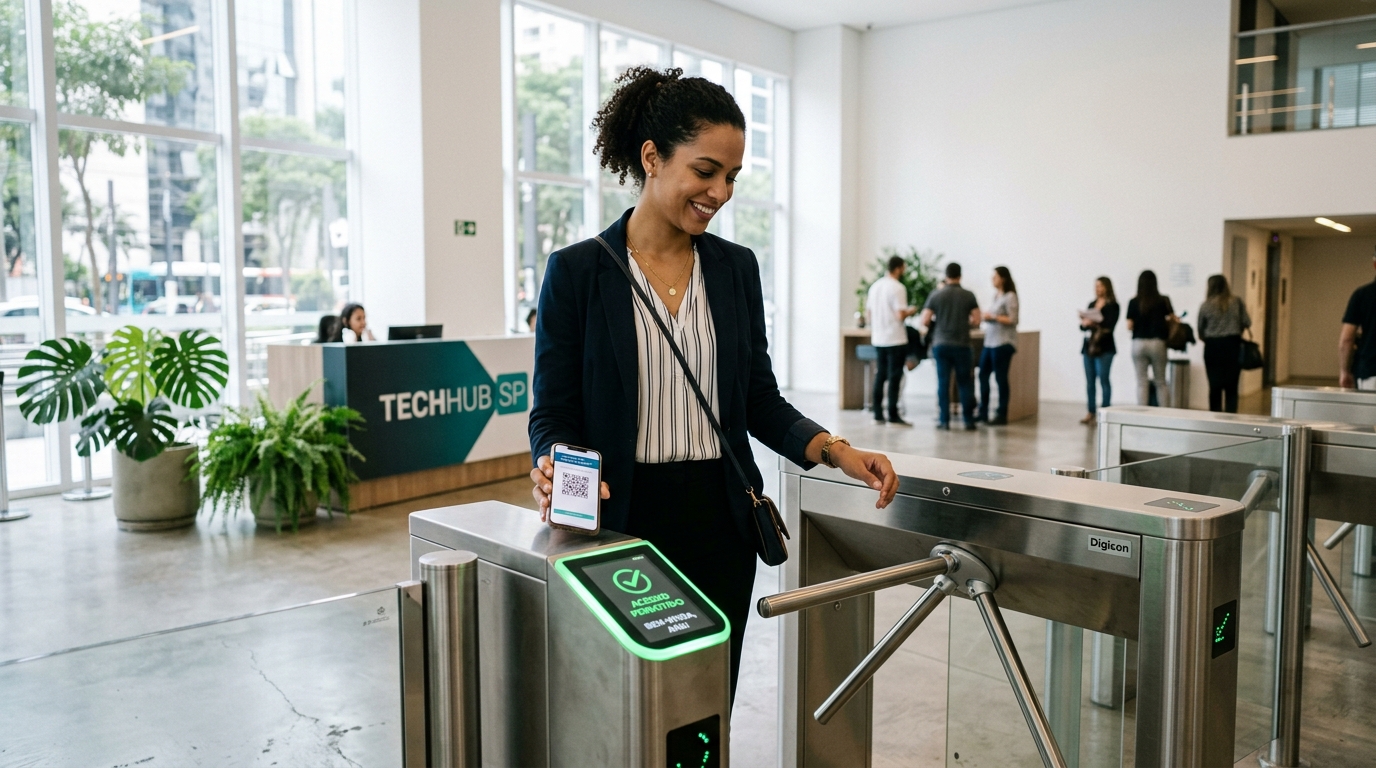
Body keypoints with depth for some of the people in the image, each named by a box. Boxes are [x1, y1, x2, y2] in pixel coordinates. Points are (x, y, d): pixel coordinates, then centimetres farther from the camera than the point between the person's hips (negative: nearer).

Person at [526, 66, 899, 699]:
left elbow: (759, 399, 10)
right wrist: (555, 470, -24)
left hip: (720, 520, 4)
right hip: (622, 521, -3)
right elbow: (554, 411, -4)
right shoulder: (577, 272, -5)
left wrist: (834, 449, -4)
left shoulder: (737, 268, 7)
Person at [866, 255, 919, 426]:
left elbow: (868, 311, 15)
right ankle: (893, 416, -1)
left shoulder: (875, 286, 10)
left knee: (880, 376, 11)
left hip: (878, 339, 7)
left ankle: (878, 415, 13)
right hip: (895, 340, -7)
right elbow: (900, 315, -20)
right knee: (894, 377, -2)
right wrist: (911, 311, 0)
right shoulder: (898, 287, -14)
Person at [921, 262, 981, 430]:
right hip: (961, 345, 0)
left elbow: (925, 320, -4)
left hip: (940, 344, 0)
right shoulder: (968, 296, -2)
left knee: (943, 383, 5)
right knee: (964, 383, 7)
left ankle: (944, 420, 5)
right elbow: (976, 320, -2)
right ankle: (969, 421, 7)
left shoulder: (936, 295, -2)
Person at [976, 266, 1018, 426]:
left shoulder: (1010, 296, -9)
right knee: (983, 375, 8)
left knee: (1001, 378, -3)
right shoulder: (996, 295, 15)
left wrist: (992, 317, -14)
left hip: (1003, 343, -8)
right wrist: (984, 317, 4)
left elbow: (1012, 320, -14)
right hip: (989, 342, 8)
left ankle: (1002, 414, 4)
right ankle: (983, 412, 16)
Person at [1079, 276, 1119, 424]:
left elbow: (1109, 326, -14)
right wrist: (1084, 323, -9)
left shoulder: (1112, 306, -2)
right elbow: (1083, 326, 12)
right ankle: (1091, 412, 10)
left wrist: (1094, 323, -26)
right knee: (1089, 381, 5)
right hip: (1088, 346, 6)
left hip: (1104, 348, -6)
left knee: (1104, 380, -6)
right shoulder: (1091, 305, 15)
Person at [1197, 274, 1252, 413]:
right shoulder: (1237, 302, -1)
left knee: (1215, 386, 7)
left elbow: (1200, 330, 2)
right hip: (1233, 345, 1)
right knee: (1232, 387, 4)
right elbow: (1247, 323, 0)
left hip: (1212, 347, -1)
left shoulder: (1206, 306, -4)